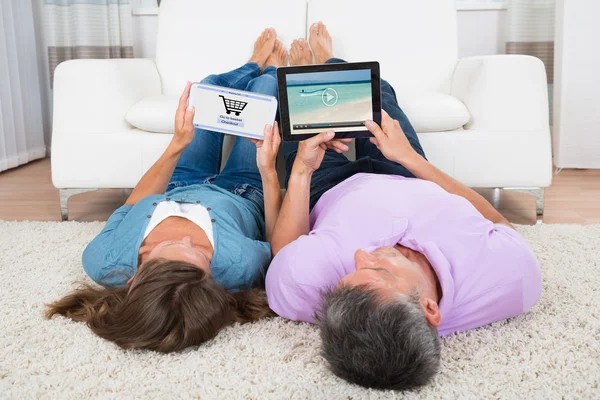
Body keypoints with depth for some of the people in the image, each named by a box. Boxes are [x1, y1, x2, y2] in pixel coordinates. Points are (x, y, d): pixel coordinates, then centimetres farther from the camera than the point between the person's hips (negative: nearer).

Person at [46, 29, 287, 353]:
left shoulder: (103, 263, -43)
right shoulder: (240, 266, -50)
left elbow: (133, 206, -19)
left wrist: (177, 145, -20)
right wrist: (269, 171, -33)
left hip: (177, 190, 2)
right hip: (244, 197, -2)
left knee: (210, 84, 19)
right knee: (264, 85, 15)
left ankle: (254, 67, 56)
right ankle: (270, 70, 55)